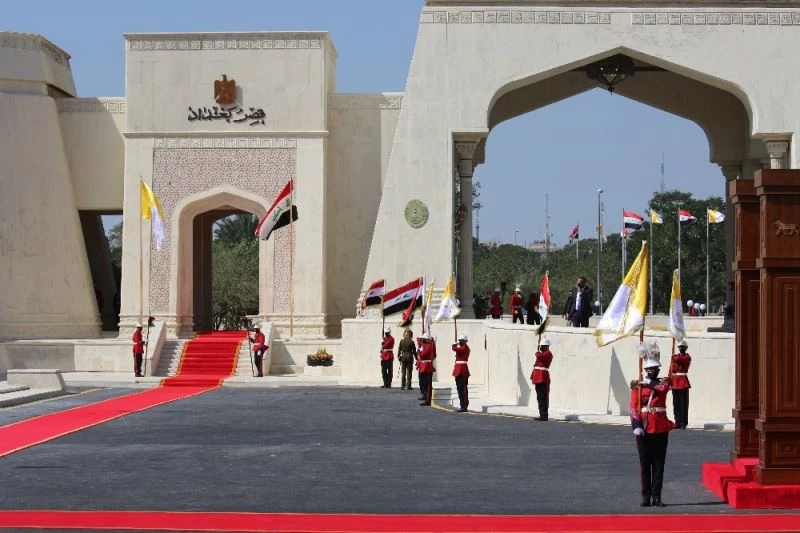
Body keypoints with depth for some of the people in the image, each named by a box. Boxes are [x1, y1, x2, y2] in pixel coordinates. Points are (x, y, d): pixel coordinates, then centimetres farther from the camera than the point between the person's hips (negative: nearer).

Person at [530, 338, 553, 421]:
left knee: (543, 398, -8)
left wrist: (537, 353, -2)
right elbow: (536, 364, 22)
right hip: (538, 378, 10)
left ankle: (544, 416, -8)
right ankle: (542, 415, 16)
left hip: (543, 378, -10)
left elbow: (539, 356, -25)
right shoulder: (542, 353, 22)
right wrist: (533, 374, 12)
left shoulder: (548, 354, -8)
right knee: (539, 398, 11)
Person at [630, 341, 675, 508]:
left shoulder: (664, 382, 7)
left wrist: (646, 383, -13)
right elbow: (634, 407, -6)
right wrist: (636, 426, -18)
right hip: (644, 430, -1)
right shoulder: (637, 386, 3)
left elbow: (661, 388, -19)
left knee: (658, 464, 4)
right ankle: (646, 497, 8)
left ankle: (657, 497, 7)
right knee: (645, 464, 3)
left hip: (661, 429, 1)